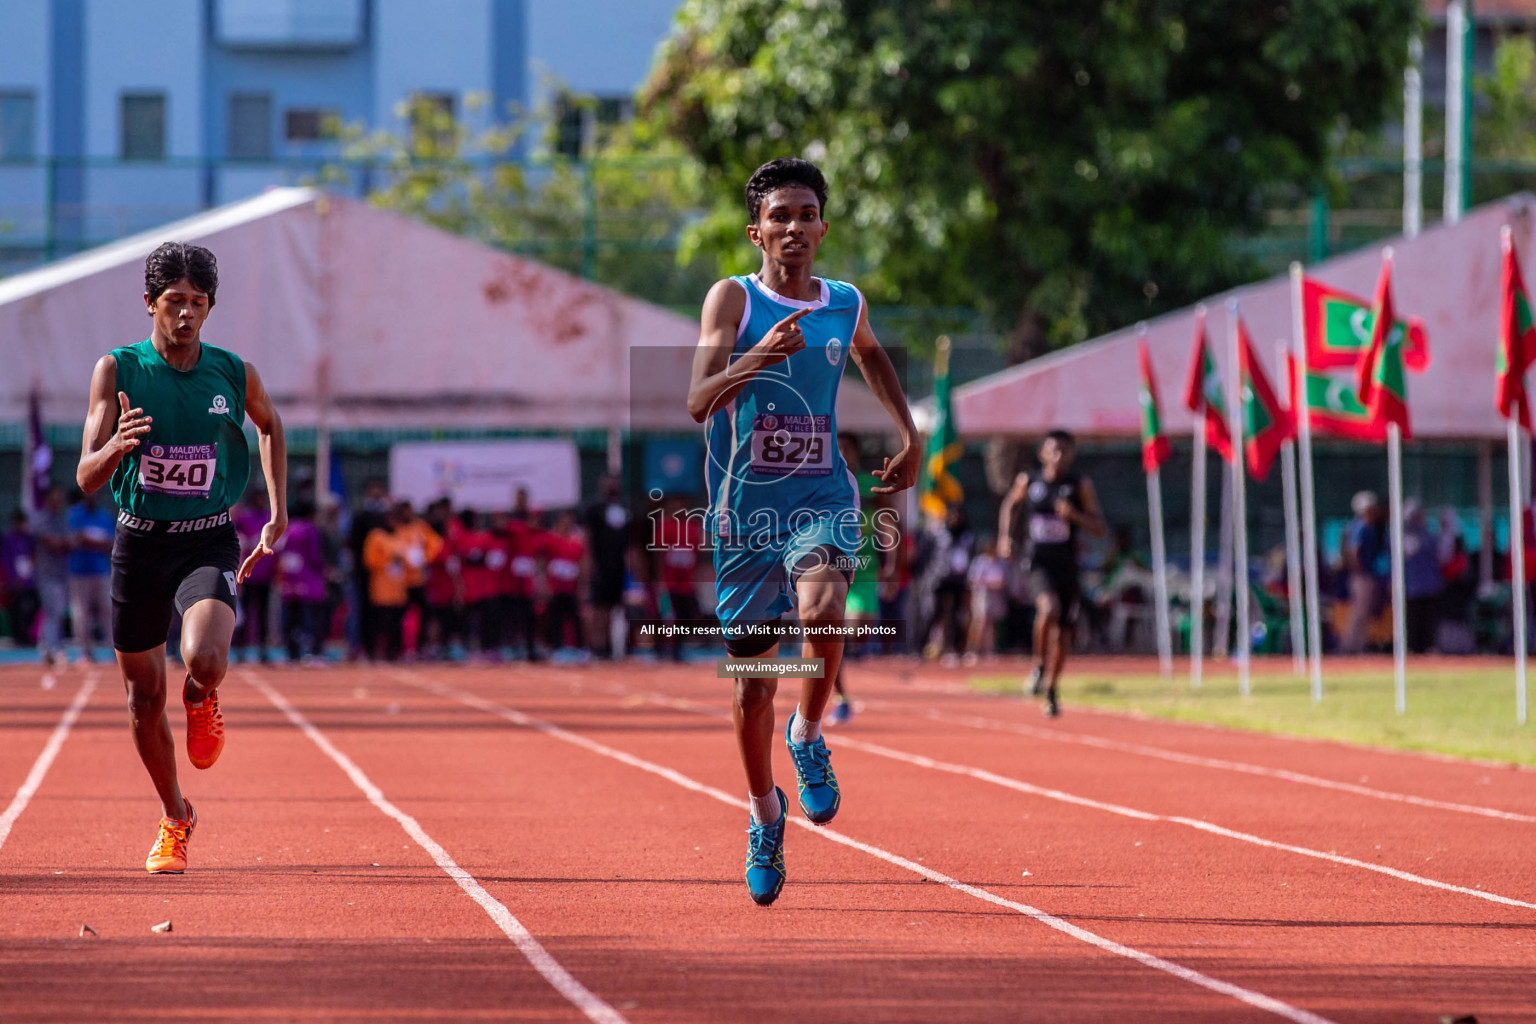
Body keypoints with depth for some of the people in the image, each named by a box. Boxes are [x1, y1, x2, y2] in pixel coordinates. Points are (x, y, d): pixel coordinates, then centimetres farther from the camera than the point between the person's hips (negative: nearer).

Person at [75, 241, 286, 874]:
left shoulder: (235, 374, -3)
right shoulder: (117, 371, -7)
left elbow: (269, 425, 21)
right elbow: (86, 479, -10)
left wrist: (278, 512, 15)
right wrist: (115, 447, -33)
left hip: (208, 542, -1)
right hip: (139, 541, 1)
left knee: (204, 661, -28)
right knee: (145, 698, 8)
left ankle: (201, 701, 12)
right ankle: (175, 820, 33)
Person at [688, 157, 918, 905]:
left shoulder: (846, 305, 7)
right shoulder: (733, 299, -5)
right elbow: (698, 402, -17)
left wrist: (910, 436, 25)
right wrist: (757, 358, -33)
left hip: (823, 499, 1)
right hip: (746, 507, -1)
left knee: (821, 609, -31)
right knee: (752, 681, 6)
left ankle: (808, 735, -4)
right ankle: (766, 815, 30)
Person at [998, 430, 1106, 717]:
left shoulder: (1081, 486, -1)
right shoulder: (1028, 482, 2)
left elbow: (1100, 529, -2)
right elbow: (1010, 504, 23)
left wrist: (1074, 515, -19)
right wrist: (1005, 536, 8)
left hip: (1068, 566, 2)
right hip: (1039, 563, -2)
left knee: (1063, 633, 9)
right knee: (1049, 608, -31)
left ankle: (1052, 689, 29)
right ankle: (1039, 665, -9)